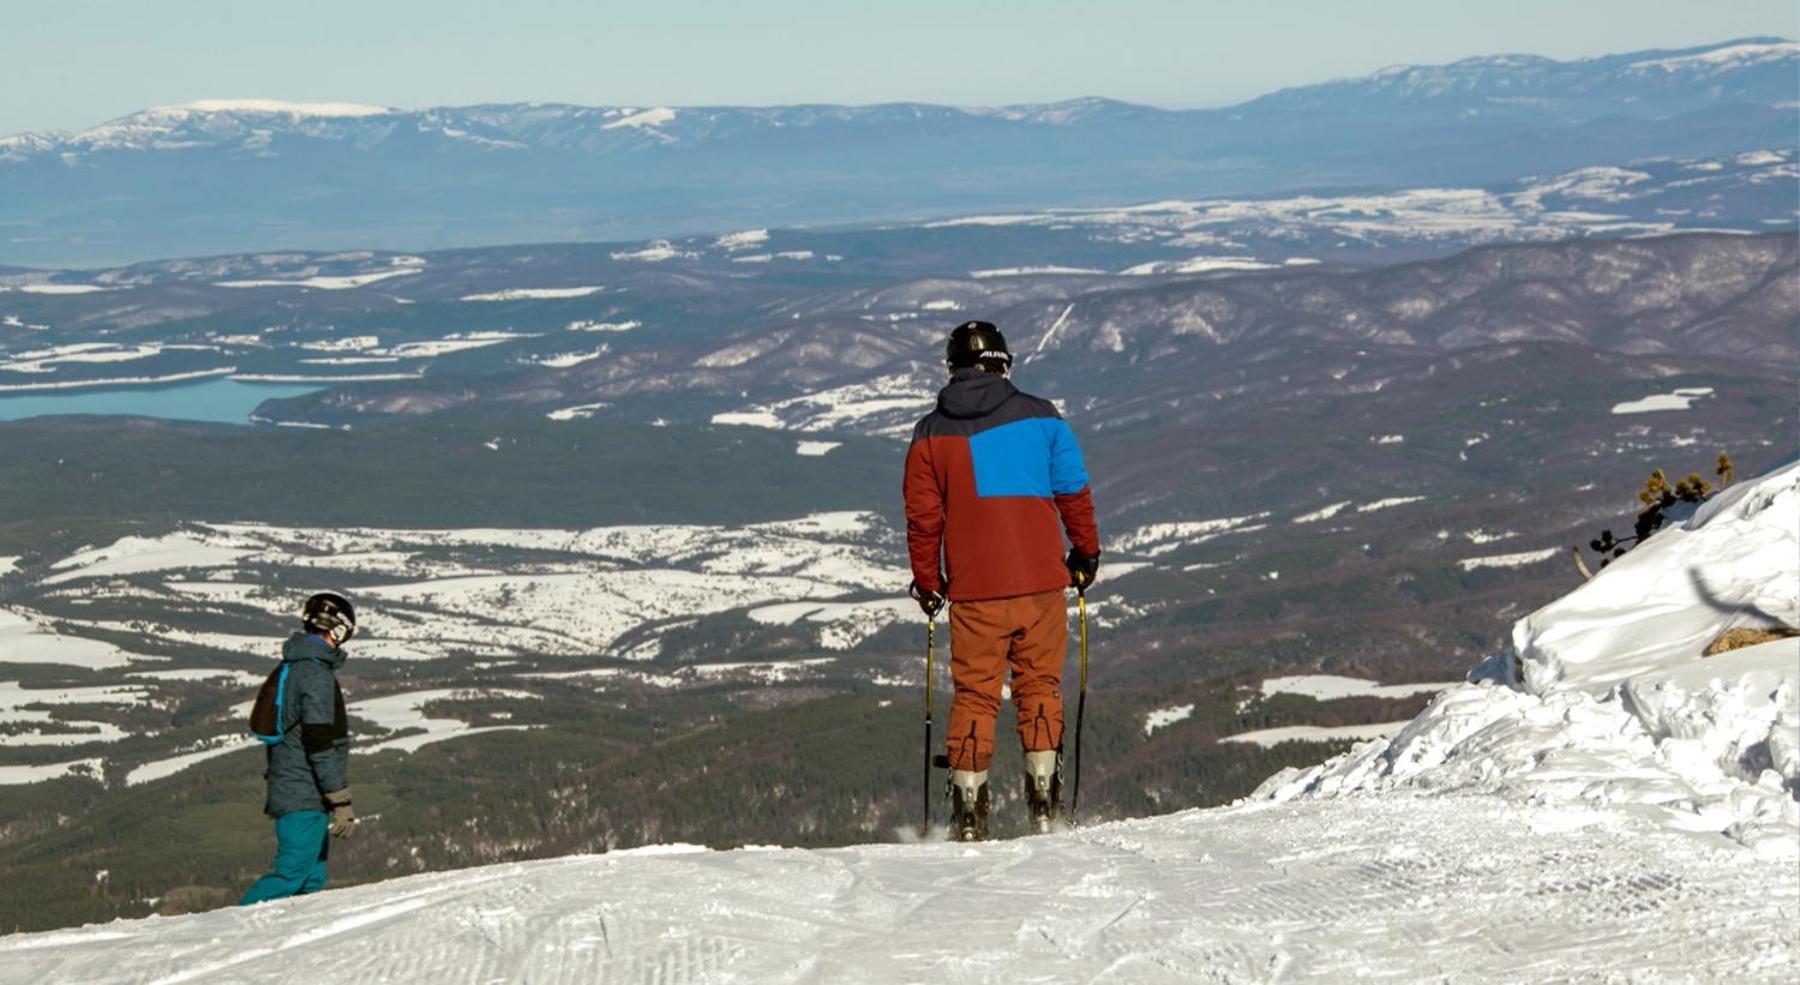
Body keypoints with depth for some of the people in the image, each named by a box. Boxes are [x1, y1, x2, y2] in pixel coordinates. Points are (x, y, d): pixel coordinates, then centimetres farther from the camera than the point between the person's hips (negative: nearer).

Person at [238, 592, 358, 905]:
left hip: (287, 792, 10)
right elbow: (322, 744, -20)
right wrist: (341, 801, -19)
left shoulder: (290, 667, 16)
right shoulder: (316, 673, -16)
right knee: (292, 872, -12)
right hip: (305, 796, -10)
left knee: (312, 878, 11)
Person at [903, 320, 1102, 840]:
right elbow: (1074, 493, 5)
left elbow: (922, 517, 4)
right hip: (1040, 581, 0)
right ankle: (1044, 805, 4)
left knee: (974, 694, 7)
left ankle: (969, 813, 5)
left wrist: (927, 583, 15)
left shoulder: (931, 433, 3)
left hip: (973, 588, 0)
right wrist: (1086, 554, 19)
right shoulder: (1040, 417, 1)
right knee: (1039, 686, 10)